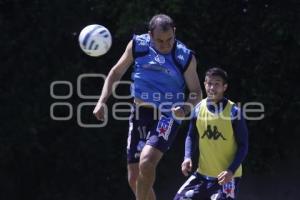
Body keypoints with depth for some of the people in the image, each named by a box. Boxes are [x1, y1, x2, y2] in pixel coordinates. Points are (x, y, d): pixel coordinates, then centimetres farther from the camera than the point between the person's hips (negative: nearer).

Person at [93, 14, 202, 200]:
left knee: (146, 161, -29)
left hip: (167, 116, -4)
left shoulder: (185, 57, -9)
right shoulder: (138, 46, -3)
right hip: (140, 114, 4)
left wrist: (185, 109, -19)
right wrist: (102, 102, 1)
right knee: (134, 179, 4)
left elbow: (196, 94, 1)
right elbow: (116, 73, 10)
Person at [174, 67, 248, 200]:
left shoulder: (234, 112, -12)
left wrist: (231, 171, -19)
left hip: (226, 176, -5)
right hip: (203, 173, 5)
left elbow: (243, 146, -8)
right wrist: (188, 157, -8)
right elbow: (191, 137, 11)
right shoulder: (198, 109, 0)